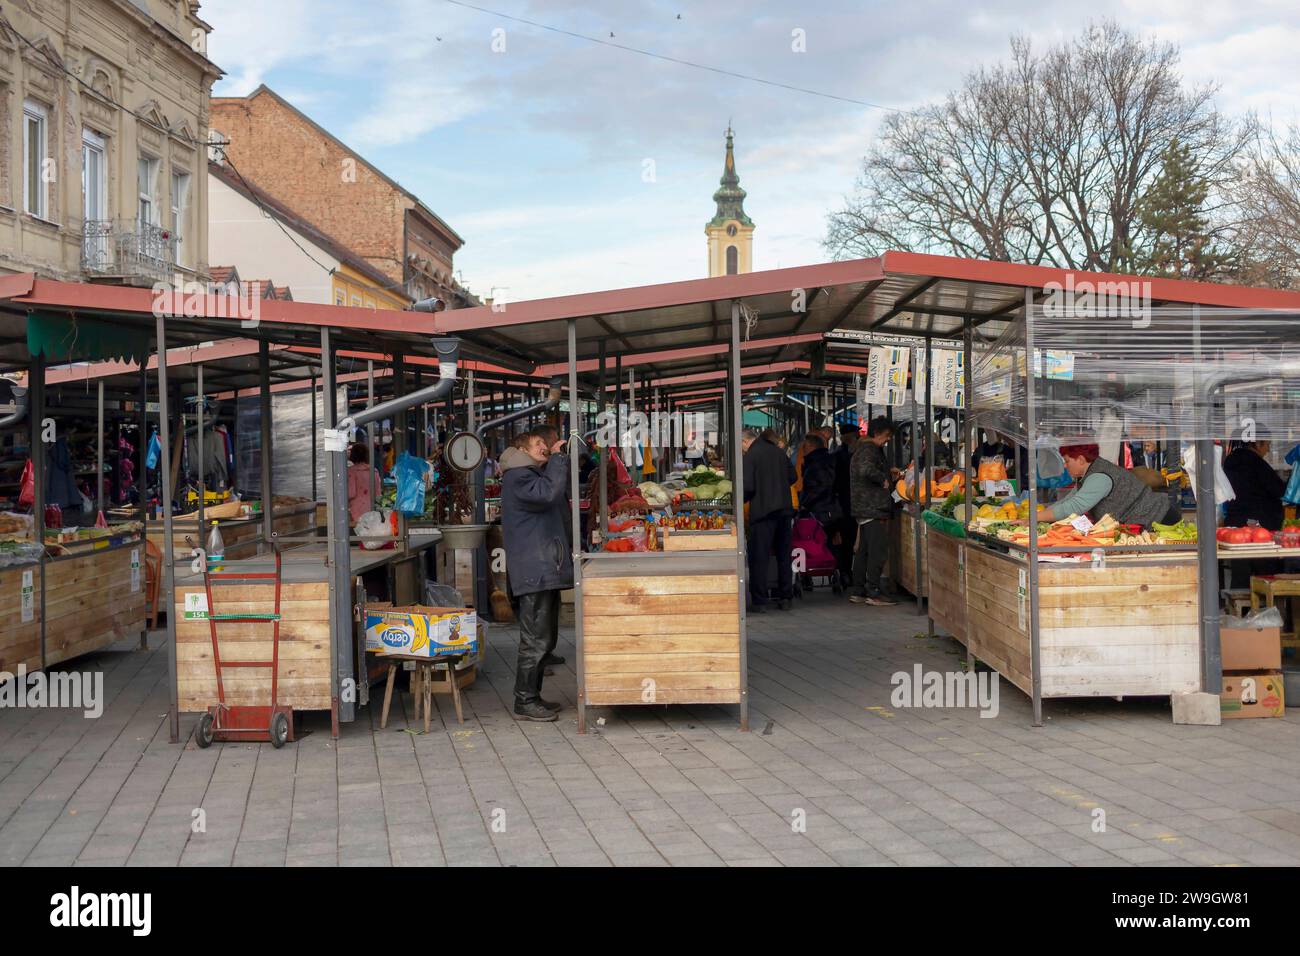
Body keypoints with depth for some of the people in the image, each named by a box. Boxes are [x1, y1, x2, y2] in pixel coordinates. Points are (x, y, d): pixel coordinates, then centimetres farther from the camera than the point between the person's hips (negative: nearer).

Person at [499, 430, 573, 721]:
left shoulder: (535, 474, 25)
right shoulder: (517, 476, -8)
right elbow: (547, 493, -26)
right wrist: (557, 459, -17)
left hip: (546, 570, 11)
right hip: (534, 571, -11)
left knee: (545, 639, 15)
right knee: (535, 640, -9)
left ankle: (531, 696, 23)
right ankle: (525, 703, -3)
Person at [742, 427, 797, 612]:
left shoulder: (750, 456, -10)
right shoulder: (778, 451, 9)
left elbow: (748, 486, -16)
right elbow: (792, 477, 13)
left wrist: (740, 501, 2)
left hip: (762, 511, -6)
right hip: (784, 509, 6)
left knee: (759, 557, 0)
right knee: (784, 555, 14)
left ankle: (759, 601, 0)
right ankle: (785, 598, 17)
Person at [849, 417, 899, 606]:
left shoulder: (862, 448, 20)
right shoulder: (869, 449, -13)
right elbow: (866, 470, -32)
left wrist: (888, 473, 18)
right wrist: (884, 479, -18)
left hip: (863, 508, 11)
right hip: (873, 507, -11)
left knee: (863, 550, 13)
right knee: (878, 549, -8)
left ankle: (857, 591, 16)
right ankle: (873, 592, -7)